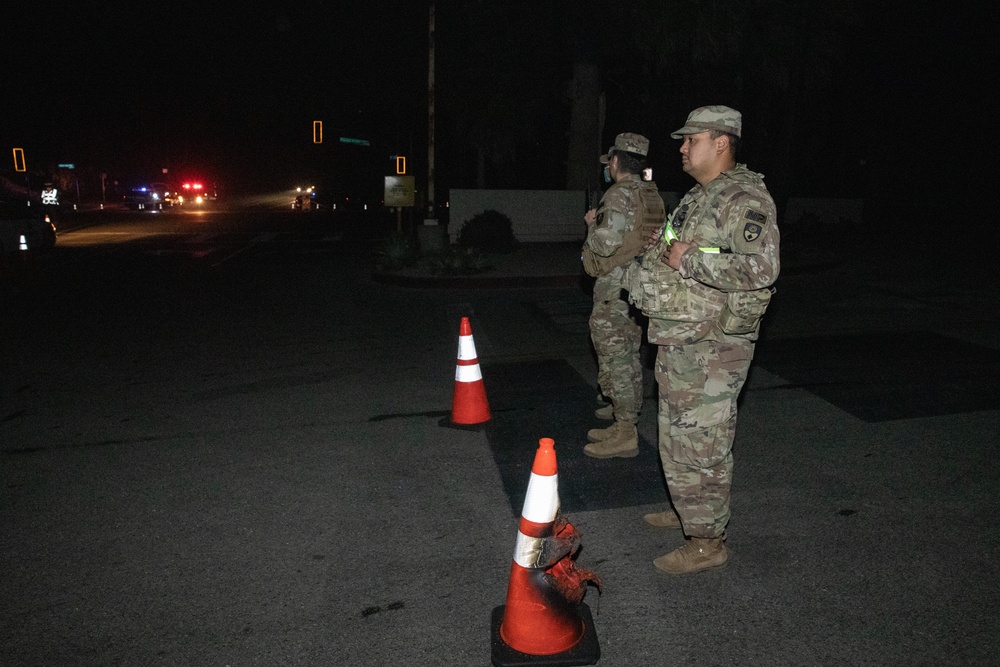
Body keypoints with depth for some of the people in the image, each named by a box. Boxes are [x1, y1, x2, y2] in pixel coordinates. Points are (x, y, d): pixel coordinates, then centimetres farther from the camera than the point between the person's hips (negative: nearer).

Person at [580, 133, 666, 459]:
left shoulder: (620, 195, -15)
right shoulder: (651, 195, 13)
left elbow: (605, 243, -24)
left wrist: (592, 225, -4)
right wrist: (601, 222, 14)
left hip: (614, 291, -9)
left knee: (614, 361, -4)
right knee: (629, 358, 16)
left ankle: (625, 435, 2)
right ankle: (625, 422, 26)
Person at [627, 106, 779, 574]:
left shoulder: (742, 198, -15)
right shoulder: (699, 197, 16)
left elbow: (762, 267, -28)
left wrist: (689, 260, -24)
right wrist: (655, 262, 12)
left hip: (711, 346, -10)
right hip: (679, 342, 10)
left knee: (699, 442, -2)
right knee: (677, 434, 21)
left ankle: (707, 541, 13)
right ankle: (690, 511, 38)